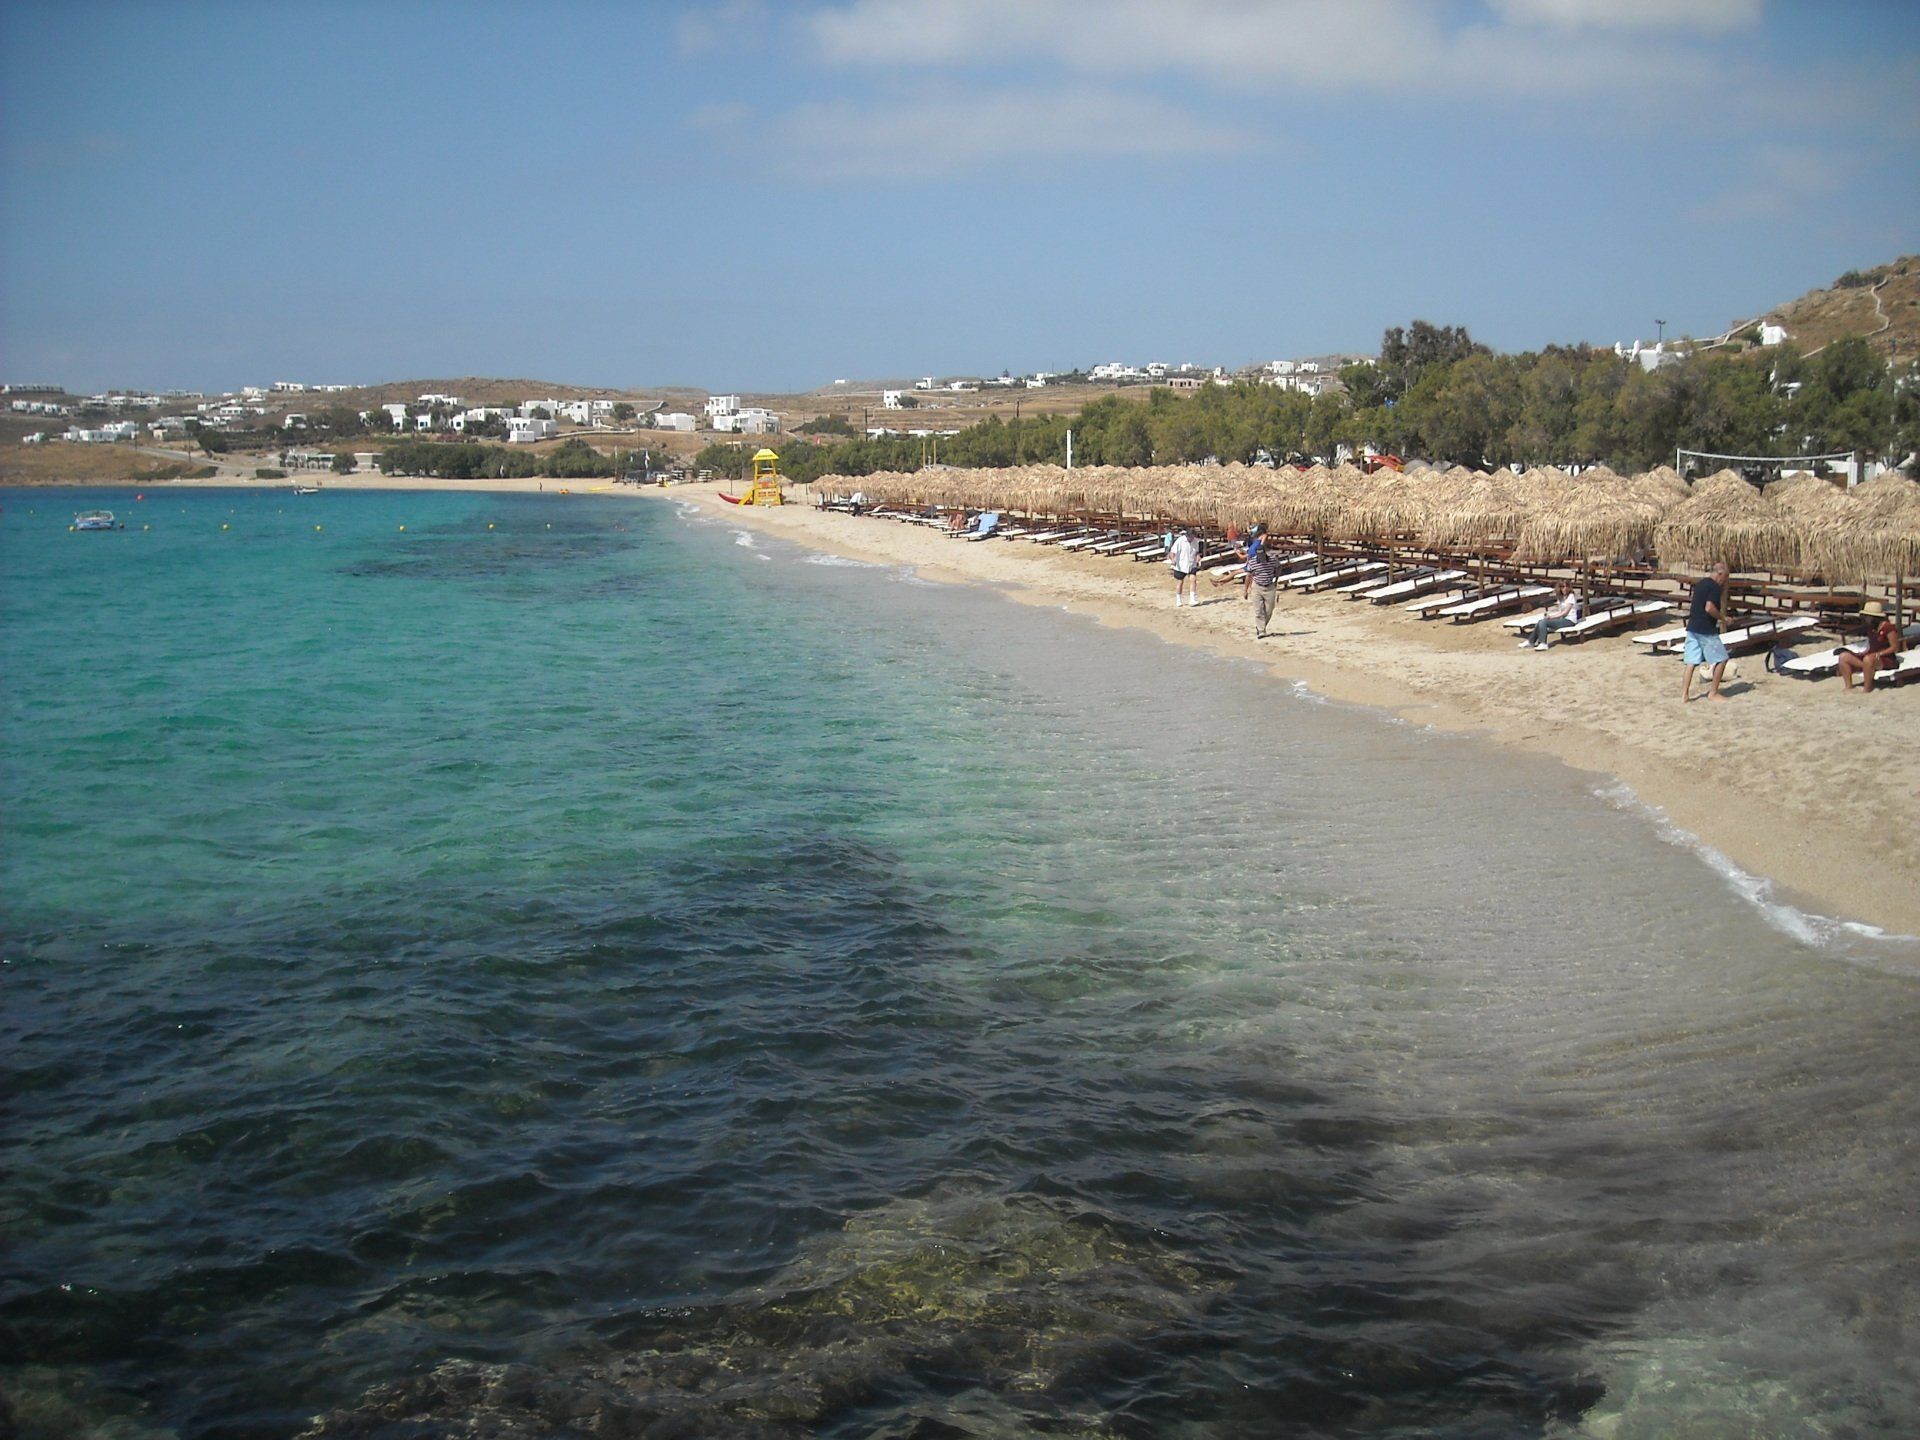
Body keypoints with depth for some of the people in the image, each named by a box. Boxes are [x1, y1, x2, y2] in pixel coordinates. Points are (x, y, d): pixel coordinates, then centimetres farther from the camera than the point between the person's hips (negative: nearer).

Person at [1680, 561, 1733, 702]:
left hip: (1692, 628, 8)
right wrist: (1722, 617, -9)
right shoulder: (1715, 587, -13)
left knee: (1691, 662, 6)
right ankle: (1713, 692, 8)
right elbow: (1709, 608, -23)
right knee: (1721, 659, 5)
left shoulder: (1699, 584, 15)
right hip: (1706, 631, -8)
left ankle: (1684, 695, 2)